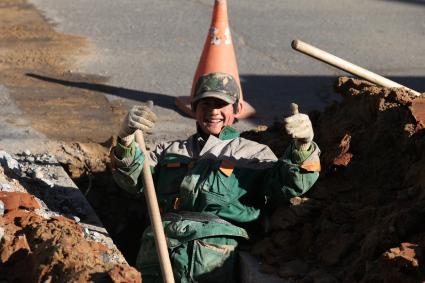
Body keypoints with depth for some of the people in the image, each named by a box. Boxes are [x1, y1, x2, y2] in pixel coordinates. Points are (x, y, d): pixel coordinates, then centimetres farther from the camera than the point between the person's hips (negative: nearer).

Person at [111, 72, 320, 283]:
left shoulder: (253, 153, 23)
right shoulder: (169, 150, 30)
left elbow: (287, 184, 7)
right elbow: (133, 178, 16)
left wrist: (302, 145, -12)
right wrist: (126, 138, -3)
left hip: (215, 251, -1)